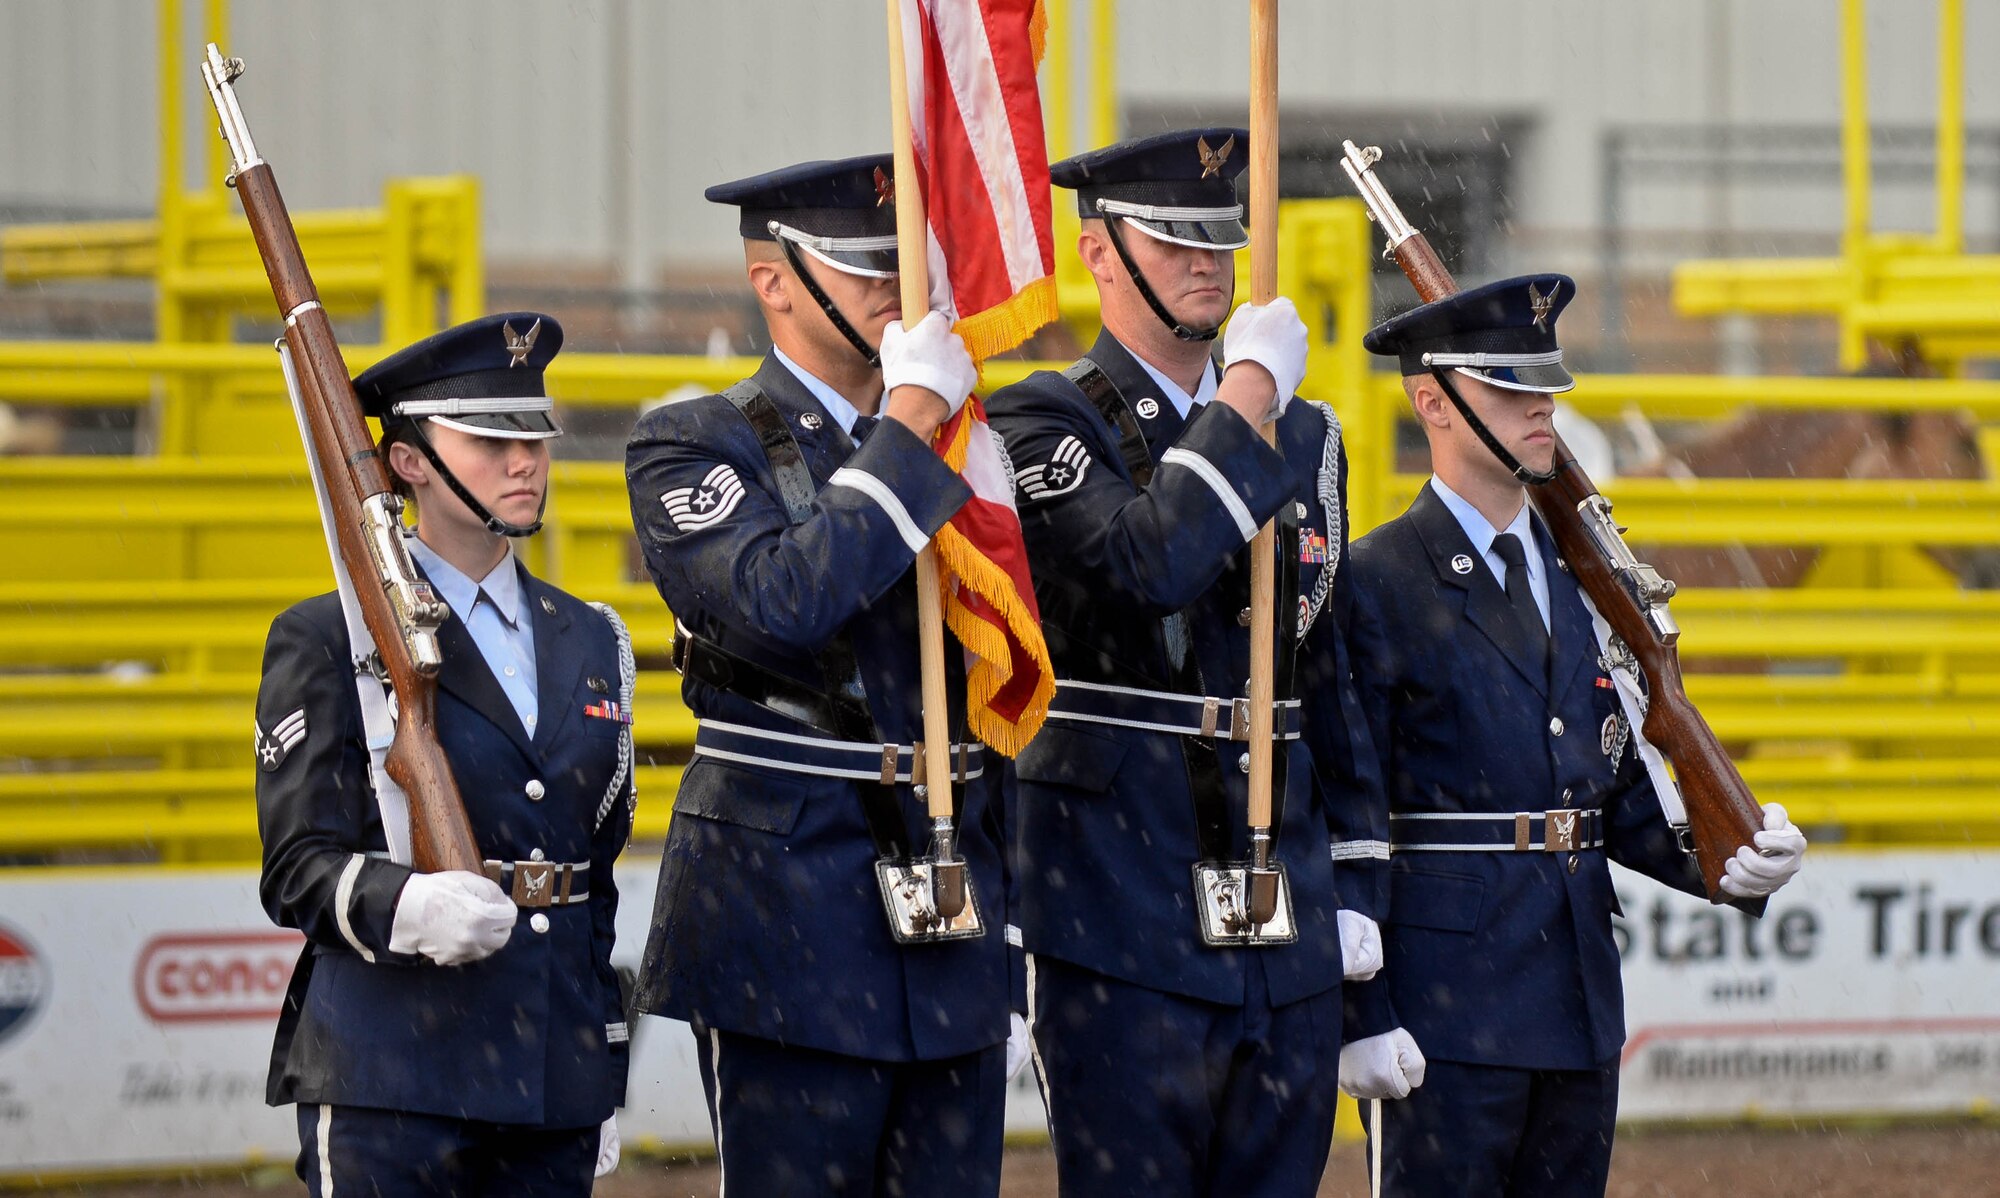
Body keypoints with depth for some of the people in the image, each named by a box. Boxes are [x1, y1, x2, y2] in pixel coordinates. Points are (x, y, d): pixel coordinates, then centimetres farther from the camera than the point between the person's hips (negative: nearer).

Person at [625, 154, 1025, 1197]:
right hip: (790, 939, -5)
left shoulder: (955, 448, 15)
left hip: (952, 929, 5)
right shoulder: (693, 446, -2)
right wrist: (908, 420, -18)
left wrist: (1010, 955, 16)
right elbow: (782, 603, -23)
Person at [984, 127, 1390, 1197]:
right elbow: (1151, 563, -24)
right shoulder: (1043, 421, -4)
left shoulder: (1304, 438, 16)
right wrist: (1249, 394, -14)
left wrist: (1352, 886, 13)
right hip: (1122, 921, -6)